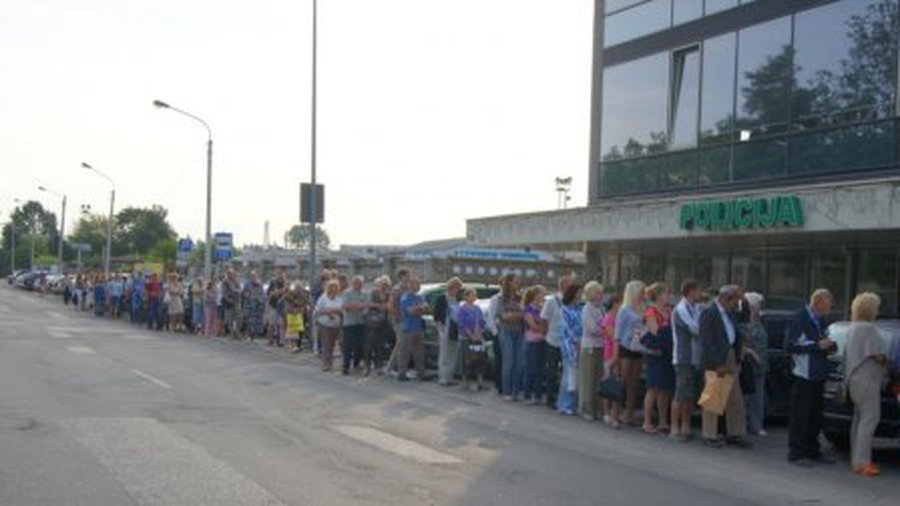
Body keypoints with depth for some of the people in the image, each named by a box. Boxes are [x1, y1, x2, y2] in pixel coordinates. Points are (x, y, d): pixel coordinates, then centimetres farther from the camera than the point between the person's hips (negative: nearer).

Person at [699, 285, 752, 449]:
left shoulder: (729, 313, 13)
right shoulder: (708, 314, -14)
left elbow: (736, 336, 17)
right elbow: (707, 342, -19)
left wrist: (737, 360, 7)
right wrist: (718, 365, -21)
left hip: (730, 360, 8)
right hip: (715, 362, -8)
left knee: (735, 399, 10)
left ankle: (735, 434, 18)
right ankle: (710, 436, 9)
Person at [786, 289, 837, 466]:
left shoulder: (820, 321, 14)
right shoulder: (798, 320, -11)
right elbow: (789, 346, -17)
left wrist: (828, 345, 1)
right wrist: (817, 346, -19)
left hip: (818, 376, 8)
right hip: (804, 376, -8)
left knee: (815, 416, 13)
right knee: (800, 417, -2)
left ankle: (813, 451, 23)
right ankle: (796, 453, 5)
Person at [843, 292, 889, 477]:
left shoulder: (852, 328, 15)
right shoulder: (868, 328, -16)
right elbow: (878, 356, -17)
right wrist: (885, 360, 3)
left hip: (855, 379, 10)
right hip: (867, 380, -10)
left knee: (859, 419, 13)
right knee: (870, 418, -9)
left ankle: (857, 459, 16)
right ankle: (862, 461, -11)